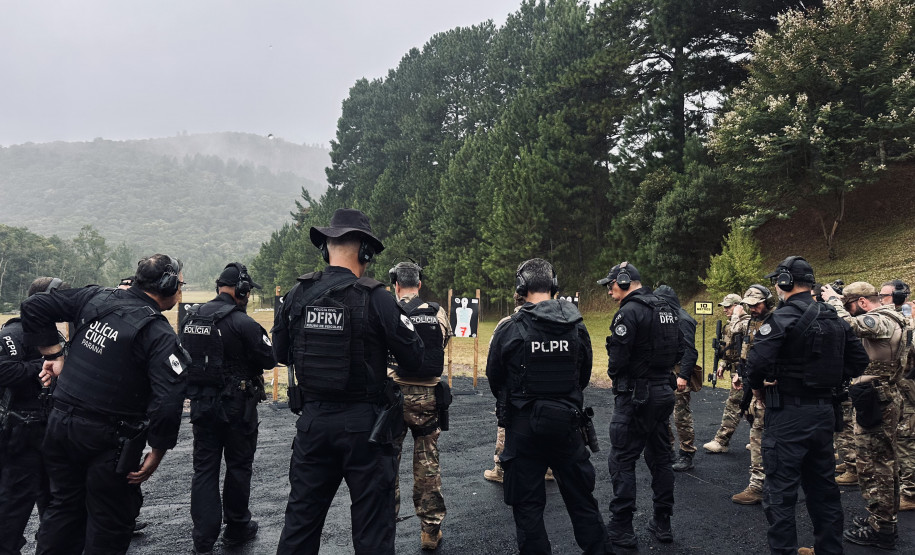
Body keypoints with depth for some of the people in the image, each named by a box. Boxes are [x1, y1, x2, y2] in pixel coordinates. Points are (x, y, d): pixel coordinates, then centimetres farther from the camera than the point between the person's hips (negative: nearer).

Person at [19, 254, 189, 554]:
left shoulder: (96, 297, 0)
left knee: (64, 507, 24)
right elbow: (168, 402, -26)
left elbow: (34, 307, 7)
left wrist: (54, 355, 9)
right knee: (108, 528, 11)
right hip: (108, 439, -6)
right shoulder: (160, 335, -18)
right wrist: (157, 453, -13)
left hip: (61, 424, 6)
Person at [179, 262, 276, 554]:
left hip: (201, 404, 5)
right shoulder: (242, 322, -19)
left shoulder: (190, 317, 3)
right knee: (238, 467, 12)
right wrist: (264, 339, 4)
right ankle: (236, 527, 26)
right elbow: (269, 359, -14)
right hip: (237, 406, -5)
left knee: (204, 468, 11)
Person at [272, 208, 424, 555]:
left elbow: (281, 354, 11)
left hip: (313, 421, 4)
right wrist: (403, 370, 10)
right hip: (363, 423, -4)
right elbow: (414, 360, -12)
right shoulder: (375, 299, -15)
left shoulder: (297, 295, -2)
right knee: (372, 525, 8)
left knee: (301, 517, 17)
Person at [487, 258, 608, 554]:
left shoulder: (509, 329, -13)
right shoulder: (577, 326, -4)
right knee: (582, 498, 18)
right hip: (566, 422, 3)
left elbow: (494, 380, -1)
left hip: (523, 426, -3)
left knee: (527, 503, 11)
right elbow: (584, 377, 7)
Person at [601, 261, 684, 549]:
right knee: (660, 458, 16)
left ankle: (621, 529, 6)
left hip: (636, 396, -8)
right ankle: (663, 524, 25)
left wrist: (614, 374, 0)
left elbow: (618, 357, -20)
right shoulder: (667, 309, 10)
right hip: (664, 391, 9)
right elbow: (680, 350, 14)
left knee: (622, 461, 1)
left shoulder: (629, 311, -17)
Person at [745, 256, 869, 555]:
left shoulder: (783, 318, -16)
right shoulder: (835, 319, 9)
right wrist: (828, 380, 13)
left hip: (789, 413, -8)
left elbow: (757, 361, -25)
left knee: (780, 491, 0)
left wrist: (757, 387, -7)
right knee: (823, 485, 19)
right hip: (824, 410, 8)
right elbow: (859, 360, 13)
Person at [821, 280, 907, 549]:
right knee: (884, 462, 18)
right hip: (885, 398, 11)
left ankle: (879, 529, 5)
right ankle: (885, 520, 29)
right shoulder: (889, 319, 14)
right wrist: (838, 302, 3)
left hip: (875, 402, -11)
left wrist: (833, 300, -17)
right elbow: (856, 328, 14)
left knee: (872, 465, -3)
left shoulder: (880, 321, -19)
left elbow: (847, 324, -34)